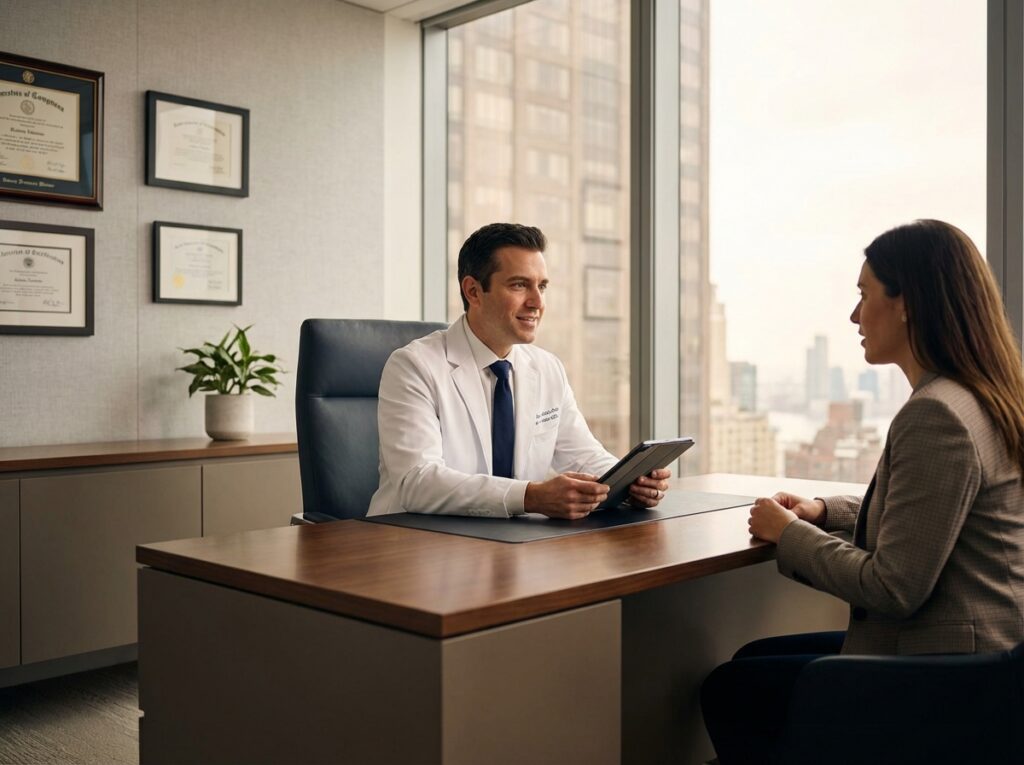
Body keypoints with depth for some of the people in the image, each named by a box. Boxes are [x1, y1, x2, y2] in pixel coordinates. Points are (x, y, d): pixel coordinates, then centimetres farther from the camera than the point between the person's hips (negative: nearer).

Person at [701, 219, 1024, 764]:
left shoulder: (935, 417, -25)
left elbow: (893, 589, -24)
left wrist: (789, 533, -10)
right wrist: (824, 511, 8)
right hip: (975, 650, 10)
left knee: (727, 693, 1)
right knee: (753, 659, 18)